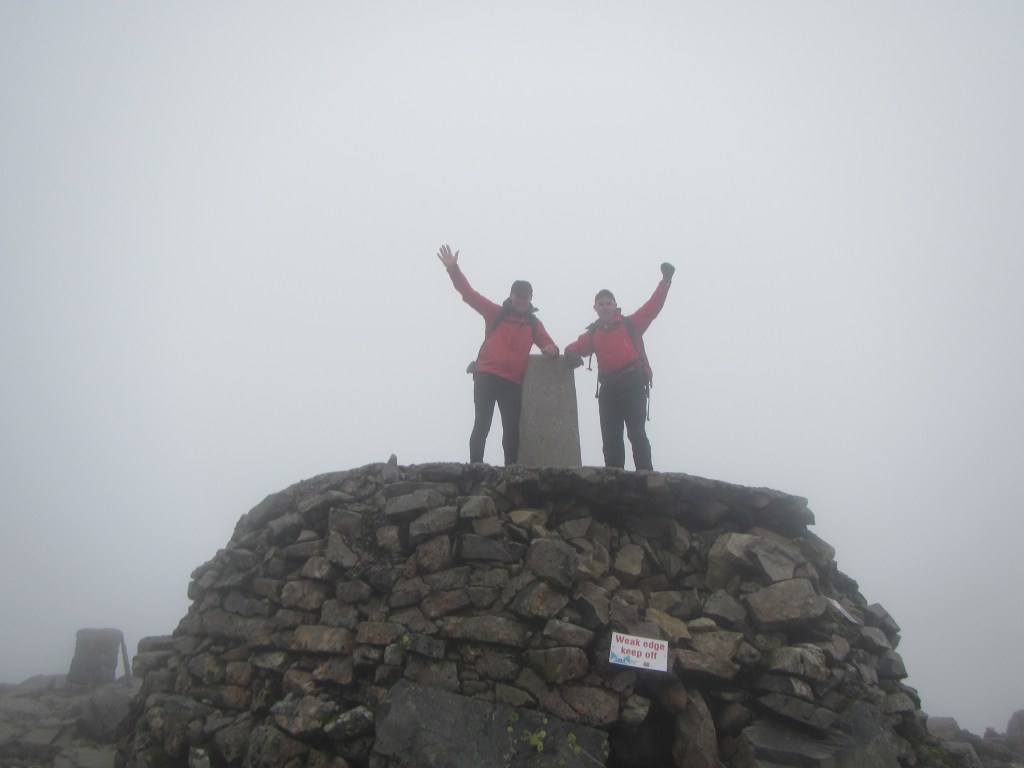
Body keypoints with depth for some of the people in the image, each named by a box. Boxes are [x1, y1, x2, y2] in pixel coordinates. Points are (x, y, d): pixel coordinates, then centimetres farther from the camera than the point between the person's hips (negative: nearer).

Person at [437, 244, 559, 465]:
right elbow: (468, 293, 3)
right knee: (482, 424, -7)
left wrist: (551, 349, -17)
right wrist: (453, 269, -9)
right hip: (486, 376, -2)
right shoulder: (495, 313, 8)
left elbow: (548, 345, 10)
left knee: (512, 429, 1)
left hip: (513, 382, 3)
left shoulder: (534, 324, 16)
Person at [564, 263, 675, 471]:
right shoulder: (593, 334, 19)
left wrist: (665, 280, 0)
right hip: (608, 388, 4)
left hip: (632, 383, -3)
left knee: (636, 434, -9)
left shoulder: (630, 324, 12)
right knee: (610, 439, 2)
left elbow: (653, 306, 8)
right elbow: (577, 346, 10)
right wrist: (571, 353, -15)